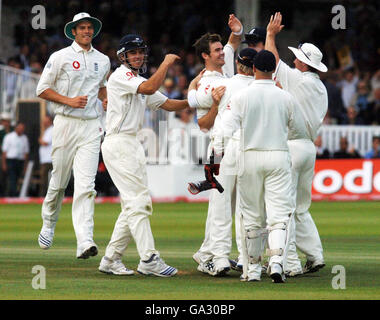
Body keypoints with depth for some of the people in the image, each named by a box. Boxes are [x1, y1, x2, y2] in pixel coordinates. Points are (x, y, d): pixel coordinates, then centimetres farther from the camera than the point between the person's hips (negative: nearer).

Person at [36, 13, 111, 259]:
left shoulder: (103, 60, 14)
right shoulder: (60, 57, 1)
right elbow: (42, 89, -1)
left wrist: (109, 99, 12)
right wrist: (69, 100, -12)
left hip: (91, 127, 2)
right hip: (66, 124, -2)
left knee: (86, 183, -10)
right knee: (59, 181, 6)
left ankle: (85, 242, -21)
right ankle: (49, 224, 34)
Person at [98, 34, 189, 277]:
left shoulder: (140, 81, 21)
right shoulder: (121, 76, -8)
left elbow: (167, 104, 18)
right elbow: (149, 89, -24)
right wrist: (167, 63, -15)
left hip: (133, 145, 10)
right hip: (118, 144, -10)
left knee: (135, 203, 9)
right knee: (138, 201, -14)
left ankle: (111, 259, 13)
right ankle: (149, 259, -17)